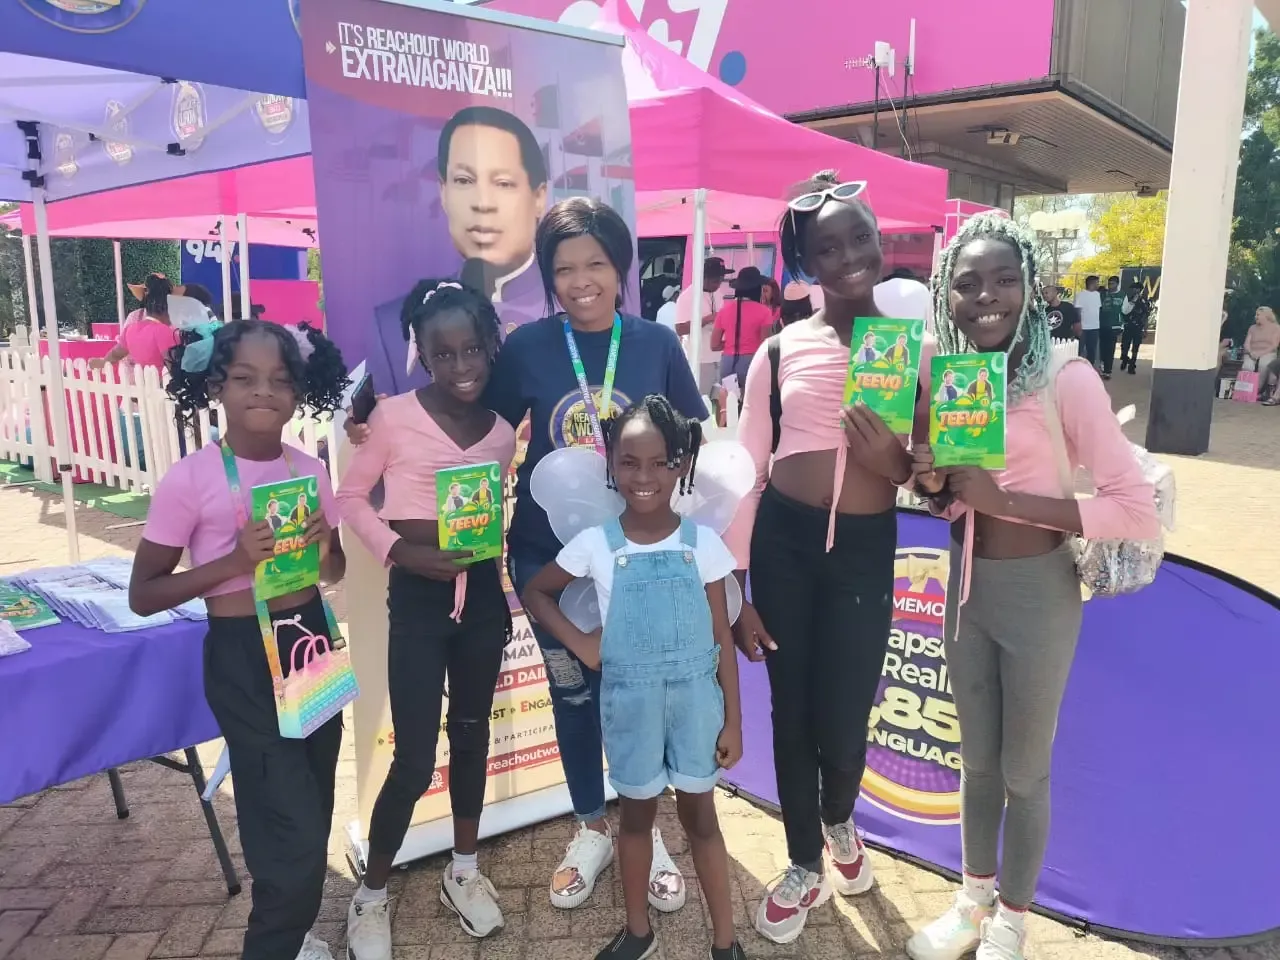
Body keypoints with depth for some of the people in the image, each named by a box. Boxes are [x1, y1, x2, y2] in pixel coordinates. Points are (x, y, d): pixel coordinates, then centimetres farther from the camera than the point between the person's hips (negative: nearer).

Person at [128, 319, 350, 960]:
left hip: (312, 641, 5)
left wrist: (326, 550, -11)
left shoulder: (311, 471, 0)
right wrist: (234, 560, -22)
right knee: (294, 829, -1)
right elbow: (143, 595, -9)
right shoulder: (189, 480, -13)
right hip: (242, 660, -5)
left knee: (309, 819, 18)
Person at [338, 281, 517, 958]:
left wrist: (504, 597, 9)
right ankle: (370, 894, 24)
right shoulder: (394, 417, -11)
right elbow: (350, 498, -4)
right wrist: (399, 550, -17)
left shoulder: (501, 433, 3)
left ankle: (463, 871, 38)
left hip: (482, 593, 5)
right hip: (417, 596, -4)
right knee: (415, 759, -1)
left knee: (472, 735, 17)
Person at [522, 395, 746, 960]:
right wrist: (580, 644, -5)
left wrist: (733, 719, -3)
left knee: (699, 815, 13)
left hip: (695, 699, 0)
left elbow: (722, 638, -4)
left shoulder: (702, 543, -9)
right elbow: (536, 592, 5)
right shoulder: (595, 544, -9)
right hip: (629, 703, 1)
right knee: (637, 812, 17)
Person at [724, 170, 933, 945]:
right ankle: (806, 867, 38)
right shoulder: (780, 350, -1)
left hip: (867, 548, 0)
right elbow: (745, 471, -1)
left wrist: (895, 463, -19)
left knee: (845, 722, 7)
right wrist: (735, 590, -4)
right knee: (791, 712, 11)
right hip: (782, 540, 0)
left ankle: (840, 822, 46)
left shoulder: (918, 346, 2)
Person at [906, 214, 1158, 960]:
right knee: (977, 760, 21)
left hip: (1037, 592, -5)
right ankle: (975, 897, 43)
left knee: (1025, 770, 14)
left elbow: (1139, 510, -21)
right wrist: (934, 484, -12)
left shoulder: (1066, 379, -18)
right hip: (967, 585, 5)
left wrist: (1006, 499, -26)